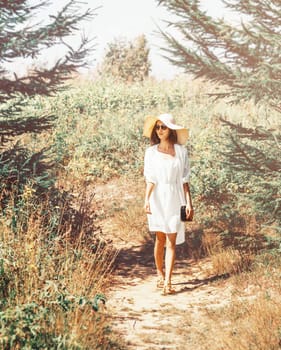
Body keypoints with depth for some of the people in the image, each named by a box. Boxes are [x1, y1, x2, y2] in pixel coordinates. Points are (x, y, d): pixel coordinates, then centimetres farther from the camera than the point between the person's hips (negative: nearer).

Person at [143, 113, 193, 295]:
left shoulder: (181, 151, 1)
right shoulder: (151, 152, 3)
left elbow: (185, 180, 3)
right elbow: (150, 179, 0)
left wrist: (189, 203, -1)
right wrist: (146, 200, -13)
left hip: (175, 199, -1)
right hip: (158, 199, 1)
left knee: (171, 241, -4)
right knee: (160, 239, 8)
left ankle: (168, 282, -6)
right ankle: (160, 275, 22)